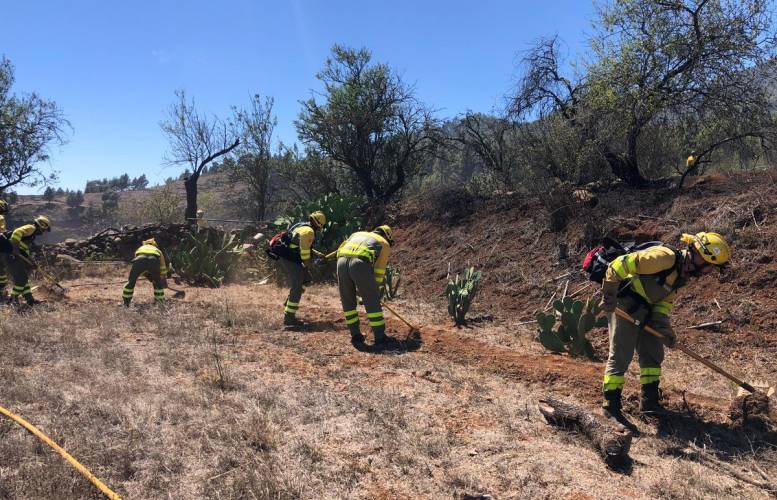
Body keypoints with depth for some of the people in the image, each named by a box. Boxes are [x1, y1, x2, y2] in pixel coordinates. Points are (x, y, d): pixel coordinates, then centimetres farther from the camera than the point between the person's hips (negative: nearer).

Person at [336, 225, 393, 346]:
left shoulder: (357, 234, 38)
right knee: (372, 301, 8)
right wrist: (376, 290, 33)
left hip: (342, 262, 4)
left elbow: (340, 250, 30)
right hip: (360, 264, -4)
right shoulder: (384, 244, 26)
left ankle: (355, 335, 23)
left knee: (348, 301, 18)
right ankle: (380, 337, 10)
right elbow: (379, 270, 23)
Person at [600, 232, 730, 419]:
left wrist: (663, 326, -4)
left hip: (643, 310, 10)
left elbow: (665, 301, 12)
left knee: (653, 354, 12)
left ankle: (649, 402, 22)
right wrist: (609, 296, -25)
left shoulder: (683, 274, 8)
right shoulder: (665, 257, -23)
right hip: (624, 304, -10)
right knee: (620, 355, -8)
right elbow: (619, 265, -28)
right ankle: (611, 405, 1)